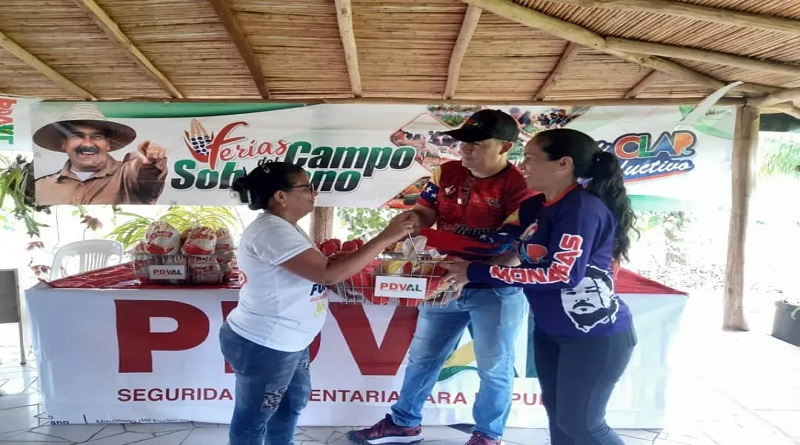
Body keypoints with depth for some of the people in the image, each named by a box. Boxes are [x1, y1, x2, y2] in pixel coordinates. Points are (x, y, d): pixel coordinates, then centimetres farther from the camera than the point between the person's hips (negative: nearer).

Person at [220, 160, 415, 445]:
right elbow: (329, 273, -31)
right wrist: (385, 238, -26)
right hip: (262, 345, -10)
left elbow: (318, 269, 8)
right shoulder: (272, 230, -26)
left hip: (285, 341, 10)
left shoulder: (283, 227, 7)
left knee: (294, 399, 27)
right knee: (253, 419, 11)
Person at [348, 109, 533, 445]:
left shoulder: (520, 187, -17)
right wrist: (411, 218, -19)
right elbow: (425, 212, 5)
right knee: (422, 357, 16)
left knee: (494, 368, 13)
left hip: (496, 289, -5)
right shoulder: (447, 173, 0)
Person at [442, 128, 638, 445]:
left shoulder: (583, 208, -22)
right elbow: (497, 240, 10)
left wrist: (478, 273, -25)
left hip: (596, 335, -8)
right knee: (556, 414, 20)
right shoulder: (534, 207, 2)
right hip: (549, 330, 8)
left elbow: (562, 274, -29)